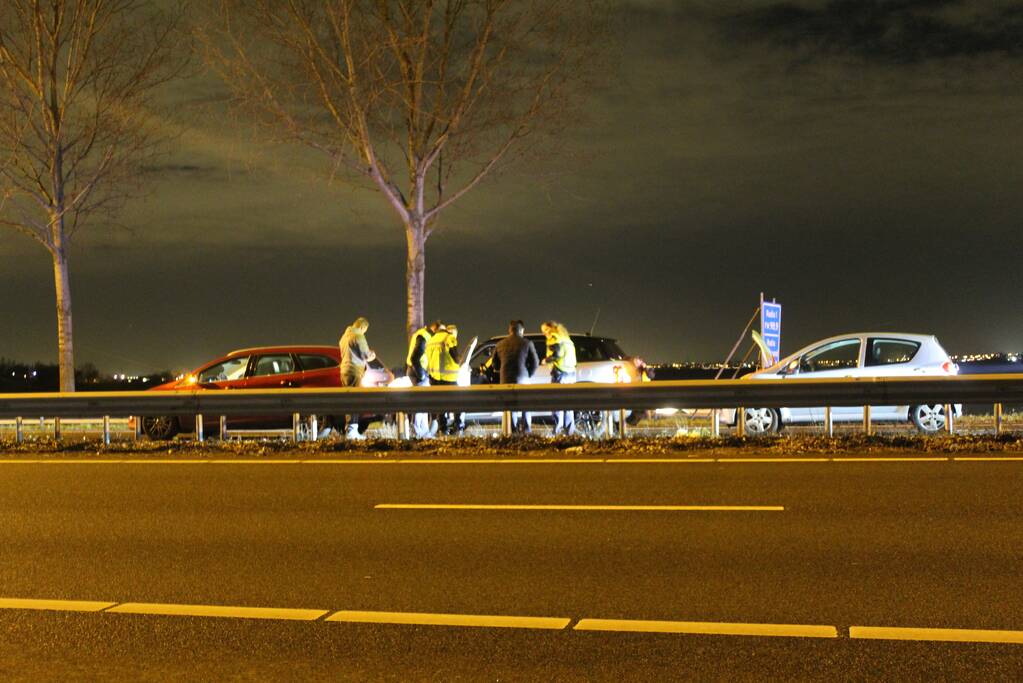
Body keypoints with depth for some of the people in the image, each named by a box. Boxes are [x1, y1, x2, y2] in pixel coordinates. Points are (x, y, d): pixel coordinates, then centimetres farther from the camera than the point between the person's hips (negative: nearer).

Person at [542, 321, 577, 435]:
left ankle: (557, 431, -14)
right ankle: (569, 430, 11)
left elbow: (556, 354, -15)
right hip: (571, 373, 9)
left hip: (560, 373, -8)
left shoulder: (554, 338, -3)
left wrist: (546, 360, 1)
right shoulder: (566, 339, 23)